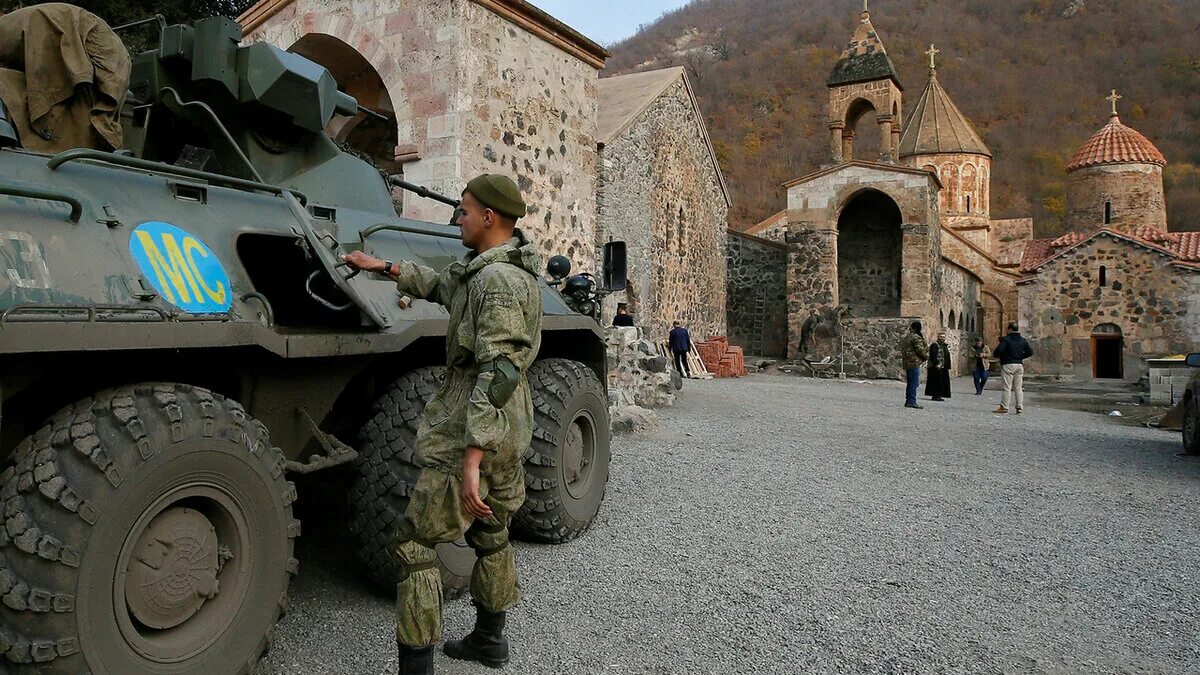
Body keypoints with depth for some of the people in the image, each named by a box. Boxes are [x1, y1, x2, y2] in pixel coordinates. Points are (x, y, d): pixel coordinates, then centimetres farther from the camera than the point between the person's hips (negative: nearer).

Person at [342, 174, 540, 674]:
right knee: (491, 533, 22)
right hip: (510, 434, 10)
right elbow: (440, 285, 29)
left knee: (414, 544, -1)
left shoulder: (497, 280, -21)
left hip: (472, 433, -10)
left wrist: (471, 459, -31)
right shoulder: (489, 270, 11)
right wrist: (382, 267, 30)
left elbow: (497, 373, -29)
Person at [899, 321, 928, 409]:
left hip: (907, 363, 9)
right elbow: (920, 349, -15)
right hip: (914, 363, -9)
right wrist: (927, 355, 3)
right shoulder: (916, 337, -12)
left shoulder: (906, 336, 17)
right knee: (914, 383, -7)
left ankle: (908, 401, 17)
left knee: (910, 383, 14)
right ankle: (912, 401, -9)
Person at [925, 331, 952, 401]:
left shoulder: (945, 347, 18)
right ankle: (934, 396, -4)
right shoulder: (934, 345, -7)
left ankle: (938, 396, 13)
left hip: (944, 368, 9)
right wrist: (937, 364, -22)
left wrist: (948, 367, 13)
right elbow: (932, 356, -16)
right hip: (935, 368, -9)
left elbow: (947, 358, 19)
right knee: (936, 382, -7)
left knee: (942, 382, 8)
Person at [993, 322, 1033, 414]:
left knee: (1007, 388, -3)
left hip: (1008, 365, -6)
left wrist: (995, 354, 0)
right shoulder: (1023, 340, 9)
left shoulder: (1006, 339, -10)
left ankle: (1004, 407, -1)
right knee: (1019, 388, 8)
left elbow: (998, 350, -21)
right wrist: (1020, 356, 18)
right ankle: (1020, 408, 7)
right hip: (1019, 365, 6)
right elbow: (1030, 352, 9)